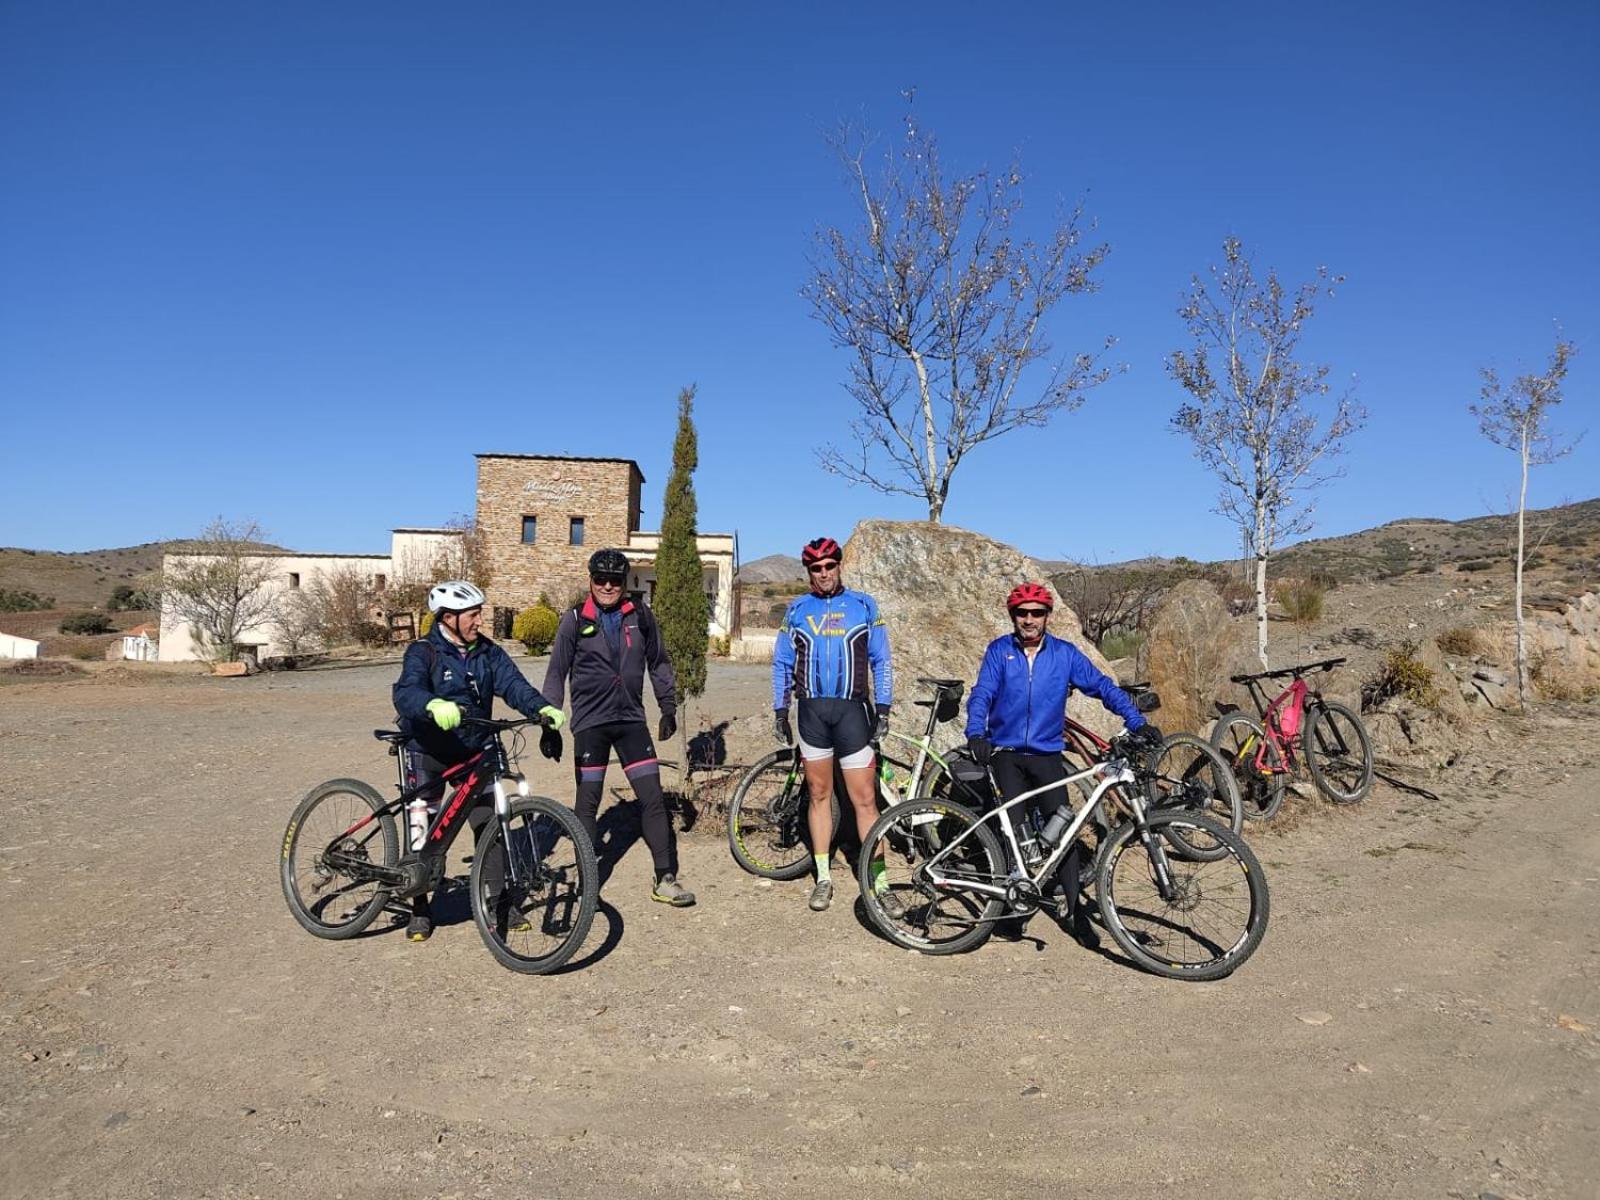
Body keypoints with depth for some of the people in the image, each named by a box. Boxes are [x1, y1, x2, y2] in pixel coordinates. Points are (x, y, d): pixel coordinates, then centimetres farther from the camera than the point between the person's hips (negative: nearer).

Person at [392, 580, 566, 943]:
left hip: (474, 750, 4)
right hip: (429, 752, -4)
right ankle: (420, 909, 16)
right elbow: (406, 693, -29)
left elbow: (513, 684, -11)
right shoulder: (423, 652, -12)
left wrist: (542, 707, -31)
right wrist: (434, 705, -52)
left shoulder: (489, 653, 1)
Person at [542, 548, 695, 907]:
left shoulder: (640, 616, 3)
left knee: (653, 799, 0)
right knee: (587, 804, 4)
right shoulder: (575, 620, -2)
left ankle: (664, 879, 11)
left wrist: (668, 707, 11)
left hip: (631, 719, 2)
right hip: (590, 722, -2)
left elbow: (659, 663, 13)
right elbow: (556, 673, 1)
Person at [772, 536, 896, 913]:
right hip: (811, 712, 2)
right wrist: (779, 711, 7)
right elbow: (782, 663, 13)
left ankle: (879, 882, 4)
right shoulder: (797, 610, 9)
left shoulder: (864, 605, 5)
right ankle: (823, 878, 18)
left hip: (852, 711, -2)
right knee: (819, 795, 9)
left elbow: (881, 660, 6)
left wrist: (883, 708, -2)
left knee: (865, 799, -3)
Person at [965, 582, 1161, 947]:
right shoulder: (999, 651, -1)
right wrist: (975, 733, -24)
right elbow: (981, 694, -8)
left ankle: (1074, 905, 9)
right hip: (1007, 753, -1)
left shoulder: (1065, 653, 0)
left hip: (1047, 754, 1)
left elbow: (1101, 686, -4)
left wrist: (1136, 721, -15)